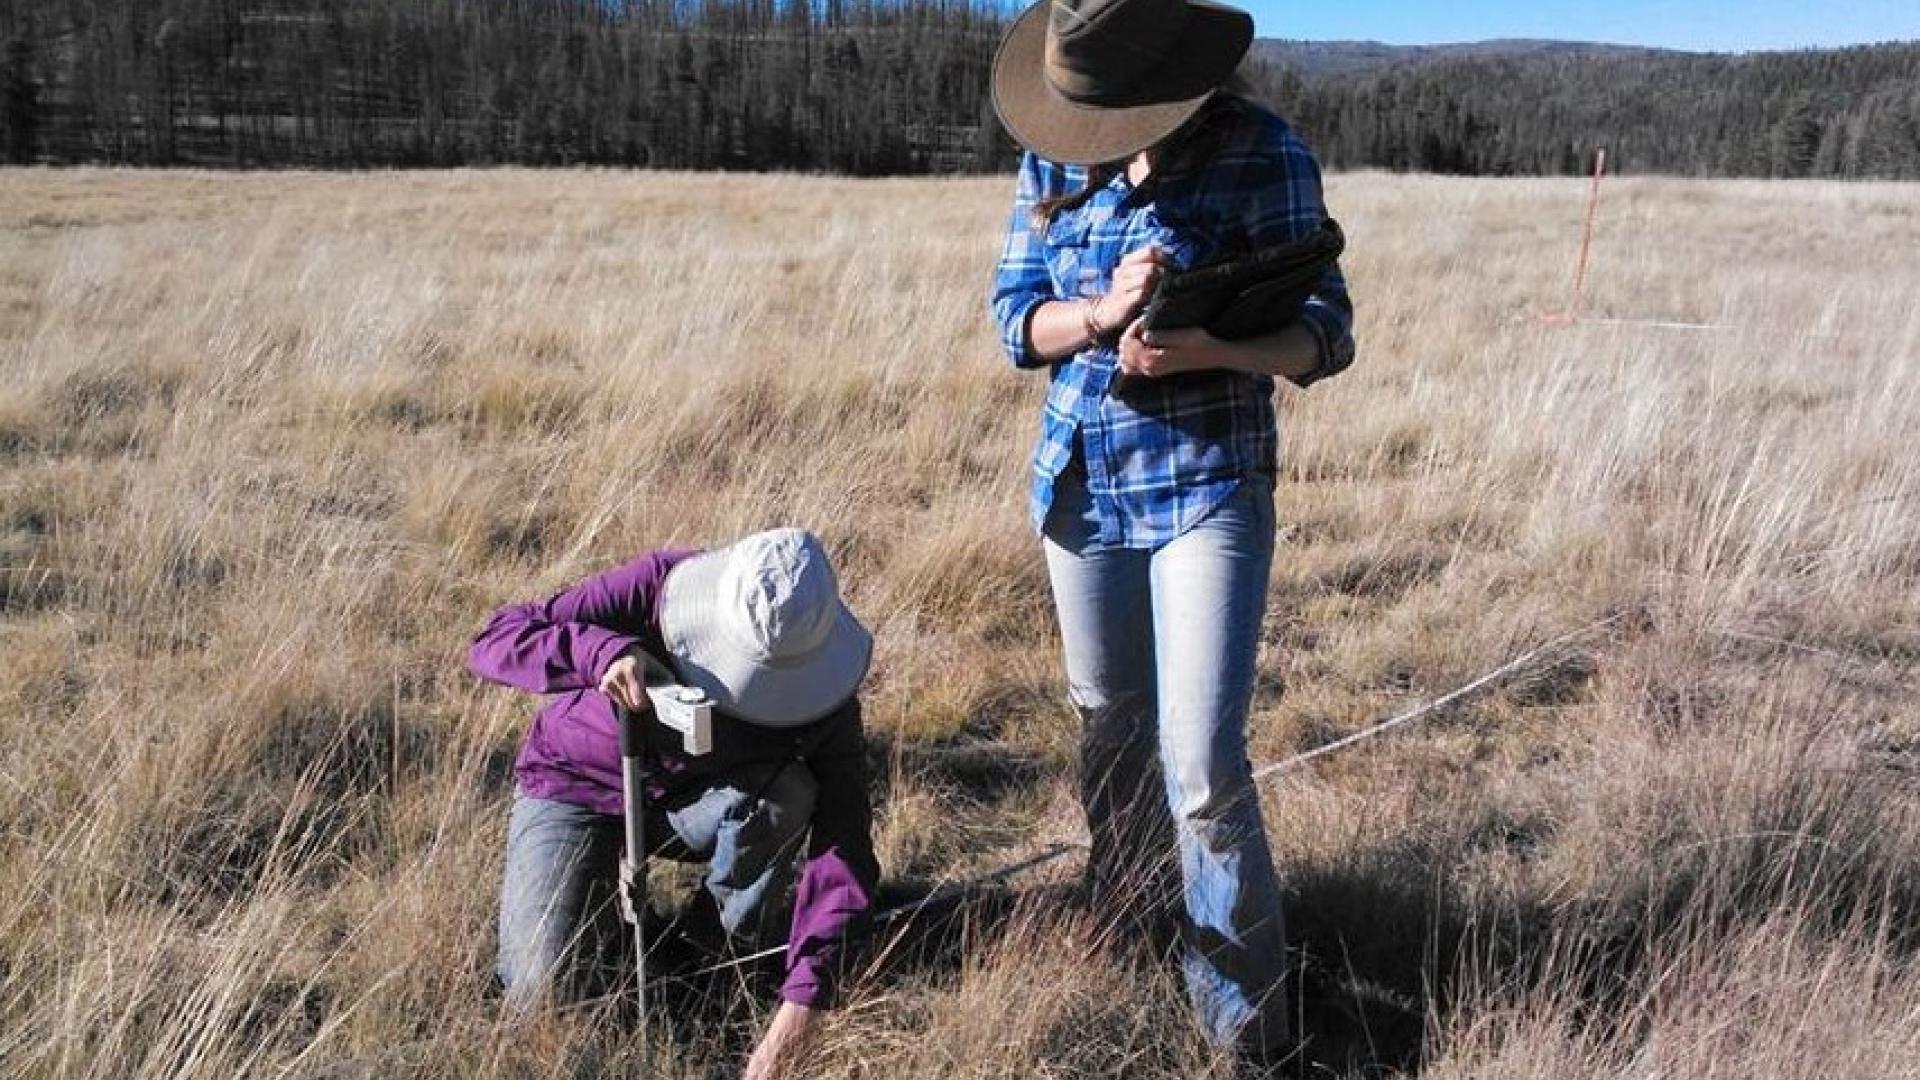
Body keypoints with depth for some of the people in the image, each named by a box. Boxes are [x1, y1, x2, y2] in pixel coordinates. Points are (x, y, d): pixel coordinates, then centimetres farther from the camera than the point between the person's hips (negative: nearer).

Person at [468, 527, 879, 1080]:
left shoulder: (819, 688, -26)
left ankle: (733, 943, -5)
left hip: (694, 803, 1)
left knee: (789, 789, -31)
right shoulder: (658, 587, -30)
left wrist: (803, 998, -40)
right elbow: (495, 640, -30)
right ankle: (608, 919, 15)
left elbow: (842, 845, -30)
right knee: (539, 992, -18)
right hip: (576, 787, -1)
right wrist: (602, 651, -51)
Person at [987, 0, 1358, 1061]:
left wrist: (1210, 347, -32)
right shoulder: (1051, 160, 1)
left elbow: (1325, 330, -12)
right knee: (1108, 722, 19)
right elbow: (1015, 315, 0)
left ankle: (1243, 1022, 8)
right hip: (1080, 483, 5)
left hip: (1208, 487, -4)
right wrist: (1100, 312, -23)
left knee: (1203, 768, -10)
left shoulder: (1262, 153, -12)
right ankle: (1121, 914, 44)